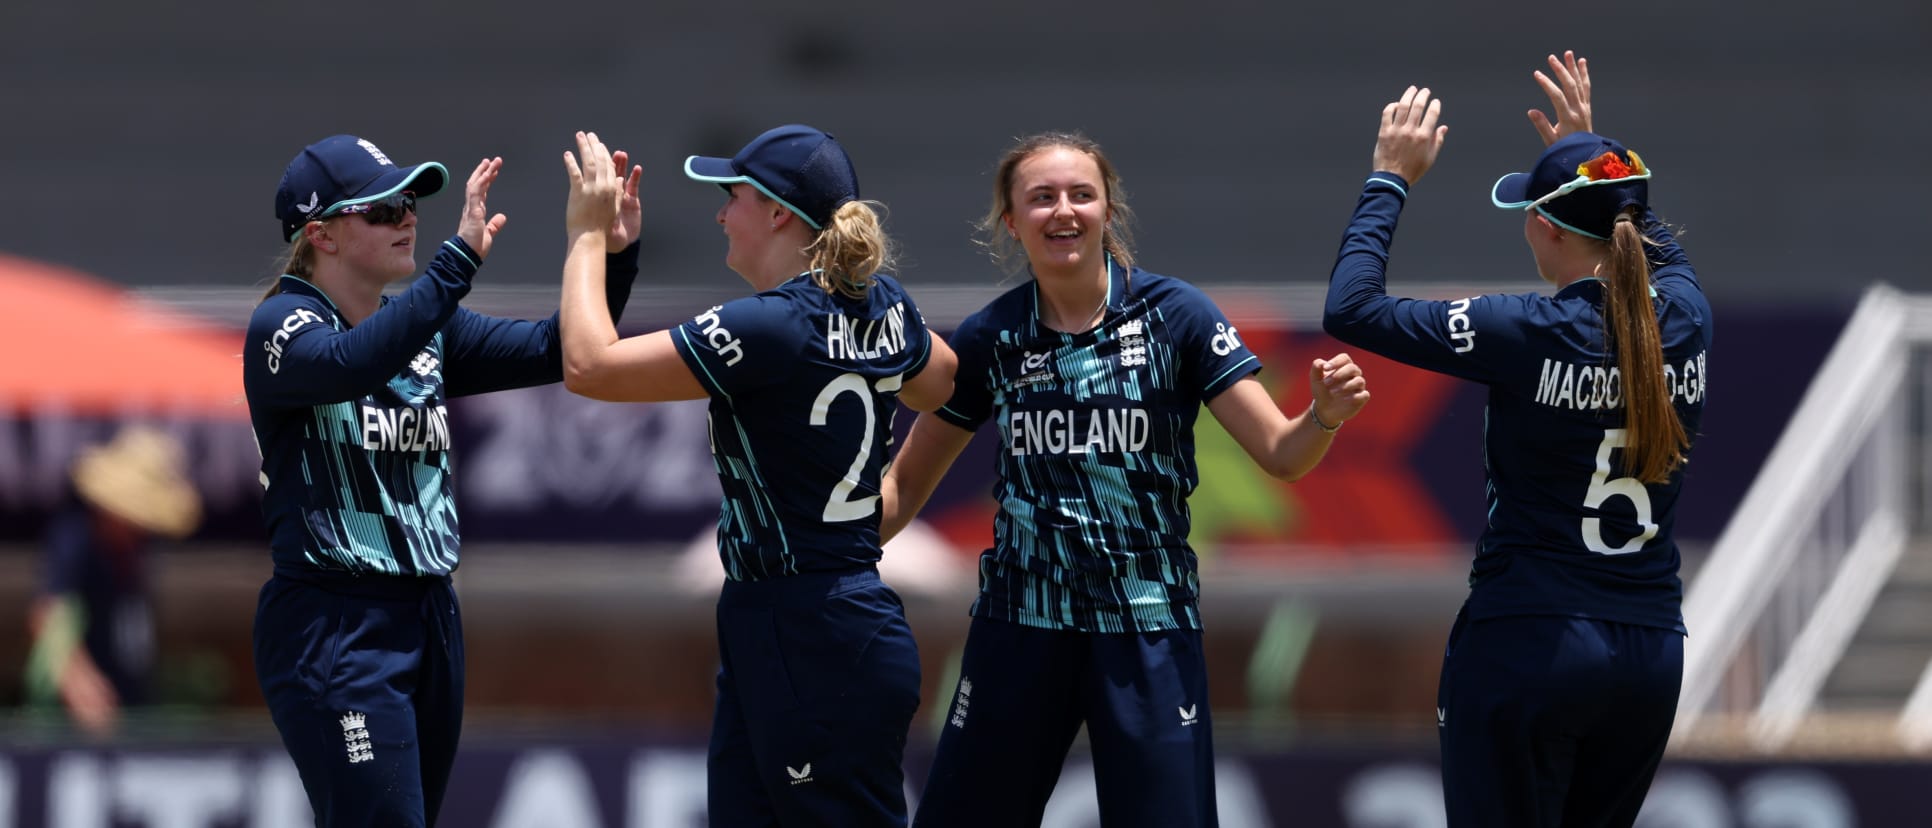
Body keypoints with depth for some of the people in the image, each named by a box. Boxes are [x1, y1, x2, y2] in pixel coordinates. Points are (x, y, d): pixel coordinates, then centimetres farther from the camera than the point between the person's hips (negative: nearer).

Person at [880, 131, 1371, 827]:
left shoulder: (1174, 315, -5)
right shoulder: (989, 339, 0)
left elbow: (1280, 452, -7)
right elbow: (904, 488, 7)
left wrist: (1324, 416, -29)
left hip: (1148, 634, -2)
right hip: (1019, 627, 2)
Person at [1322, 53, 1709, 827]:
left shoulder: (1533, 335, -15)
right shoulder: (1685, 321, 1)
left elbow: (1350, 309, -12)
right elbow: (1655, 245, 27)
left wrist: (1390, 181, -2)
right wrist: (1588, 148, 31)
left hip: (1526, 646, -6)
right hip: (1650, 653, 6)